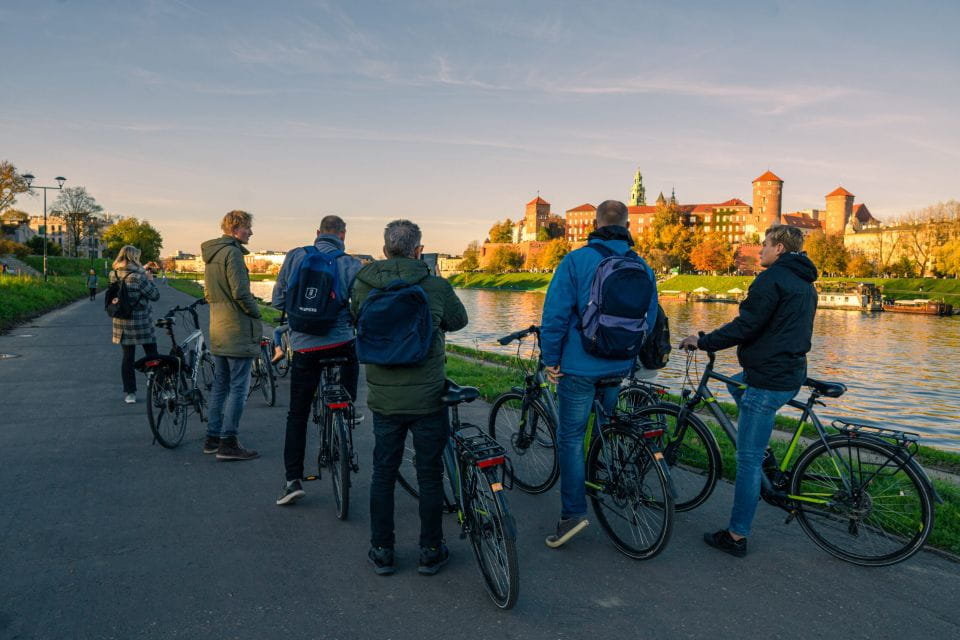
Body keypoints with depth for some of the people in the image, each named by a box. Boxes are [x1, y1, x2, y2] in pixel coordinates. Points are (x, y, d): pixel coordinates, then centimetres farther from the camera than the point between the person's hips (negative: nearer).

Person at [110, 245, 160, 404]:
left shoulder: (114, 275, 1)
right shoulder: (139, 277, -17)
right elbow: (155, 296, -10)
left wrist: (143, 270, 23)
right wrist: (150, 280, 4)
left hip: (122, 323, 5)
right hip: (141, 323, -5)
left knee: (127, 357, 10)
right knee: (152, 356, 8)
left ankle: (129, 393, 13)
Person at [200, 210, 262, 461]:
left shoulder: (211, 254, 16)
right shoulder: (232, 252, -14)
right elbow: (240, 292, -21)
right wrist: (256, 312, -7)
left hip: (217, 330, 10)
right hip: (238, 330, -10)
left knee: (220, 386, 15)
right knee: (239, 388, -4)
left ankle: (213, 438, 22)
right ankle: (228, 443, -1)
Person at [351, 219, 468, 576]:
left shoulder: (363, 286, -4)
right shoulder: (436, 287, -11)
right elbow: (459, 320, 7)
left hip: (383, 399, 2)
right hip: (428, 399, -2)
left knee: (383, 475, 15)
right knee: (430, 476, 11)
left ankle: (381, 552, 26)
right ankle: (431, 553, 23)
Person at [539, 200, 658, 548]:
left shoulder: (575, 261, -9)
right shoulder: (643, 267, 5)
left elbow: (555, 314, -14)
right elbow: (650, 318, 11)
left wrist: (550, 358, -6)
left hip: (579, 366, -5)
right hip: (622, 367, 5)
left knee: (571, 437, 2)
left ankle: (573, 512, -2)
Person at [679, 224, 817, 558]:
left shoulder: (772, 278, -14)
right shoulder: (805, 283, 16)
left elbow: (746, 326, -19)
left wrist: (703, 342, -9)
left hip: (768, 380, -10)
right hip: (792, 373, 10)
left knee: (748, 458, -4)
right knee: (736, 385, 35)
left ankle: (736, 536, 4)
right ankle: (761, 471, 31)